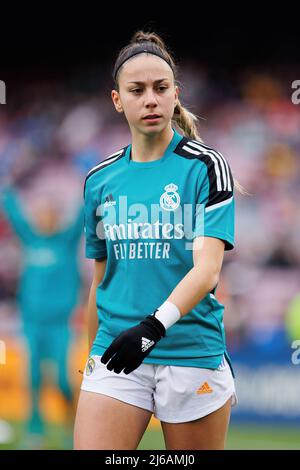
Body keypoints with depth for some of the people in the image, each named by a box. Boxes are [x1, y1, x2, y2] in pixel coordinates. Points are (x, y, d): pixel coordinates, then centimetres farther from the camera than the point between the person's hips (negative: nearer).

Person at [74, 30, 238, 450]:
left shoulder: (206, 166, -4)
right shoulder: (100, 180, 9)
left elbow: (207, 269, -16)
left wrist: (155, 326, -30)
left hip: (193, 353, -3)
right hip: (116, 354, 3)